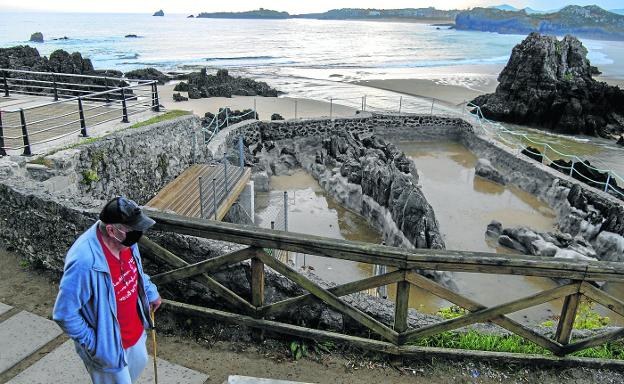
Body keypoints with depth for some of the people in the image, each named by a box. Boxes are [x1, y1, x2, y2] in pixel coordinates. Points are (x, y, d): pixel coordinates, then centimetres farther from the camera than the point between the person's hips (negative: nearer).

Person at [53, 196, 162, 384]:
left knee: (139, 363, 31)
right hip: (108, 343, -7)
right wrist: (92, 343, -20)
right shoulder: (84, 262, -38)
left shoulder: (124, 239, -15)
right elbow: (64, 314, -27)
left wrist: (150, 292, 11)